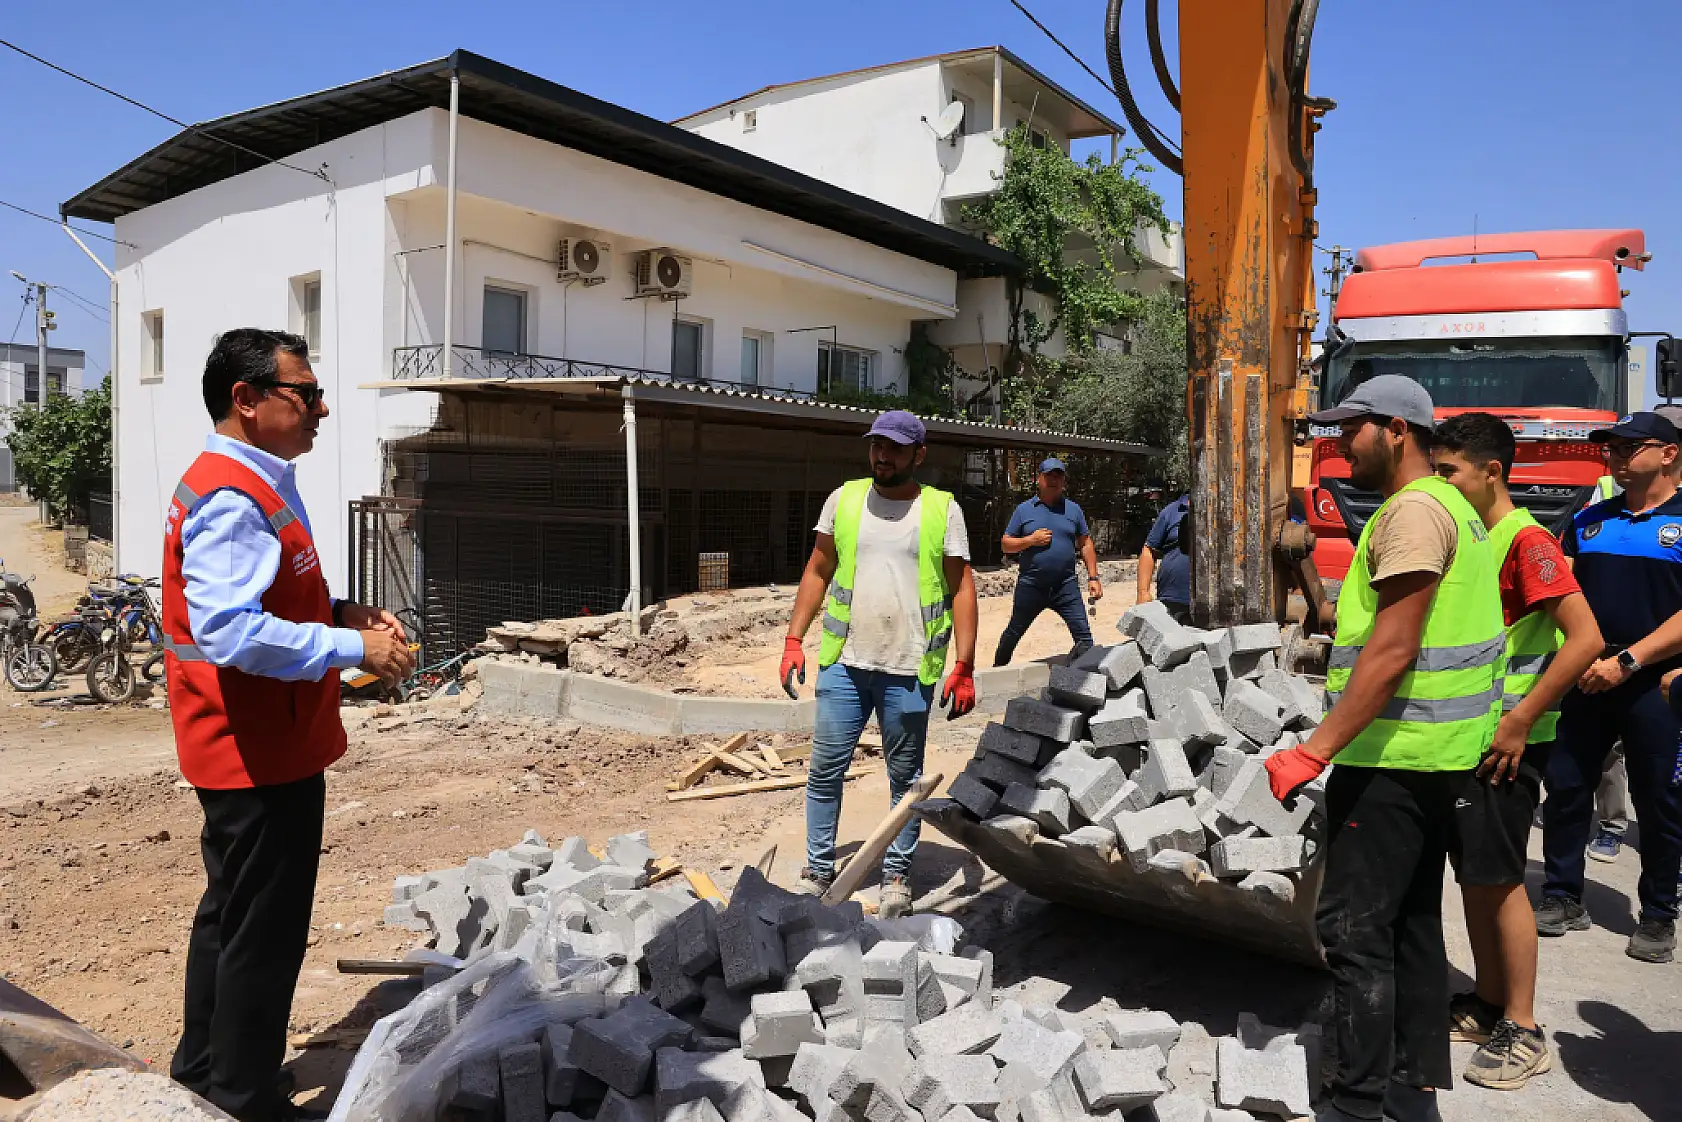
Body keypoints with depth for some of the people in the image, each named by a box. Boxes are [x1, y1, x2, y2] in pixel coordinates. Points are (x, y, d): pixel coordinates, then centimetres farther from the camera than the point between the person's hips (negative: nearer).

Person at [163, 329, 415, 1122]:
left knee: (231, 911, 23)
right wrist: (353, 649, -25)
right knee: (265, 932, 2)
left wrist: (340, 612, 6)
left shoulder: (252, 487, 12)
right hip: (261, 753, -11)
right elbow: (231, 633, -31)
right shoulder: (232, 500, -22)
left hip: (246, 749, 11)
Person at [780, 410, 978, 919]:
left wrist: (964, 666, -6)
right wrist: (794, 640, 3)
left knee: (906, 777, 10)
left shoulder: (943, 509, 0)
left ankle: (896, 876, 25)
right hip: (844, 663, 2)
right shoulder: (843, 499, 5)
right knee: (825, 770, 6)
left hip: (910, 670, -1)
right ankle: (817, 873, 20)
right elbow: (817, 572, 10)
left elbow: (961, 588, 0)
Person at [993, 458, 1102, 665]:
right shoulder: (1024, 510, 3)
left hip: (1066, 586, 1)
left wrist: (1093, 578, 4)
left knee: (1083, 636, -9)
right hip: (1030, 586, 0)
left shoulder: (1073, 509, 8)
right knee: (1013, 634, 14)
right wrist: (1031, 540, -13)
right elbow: (1006, 544, 4)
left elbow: (1085, 544, 11)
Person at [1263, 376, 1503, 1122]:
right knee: (1410, 922, 15)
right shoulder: (1451, 506, 17)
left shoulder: (1414, 509, -15)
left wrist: (1314, 752, -24)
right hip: (1434, 754, 11)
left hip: (1395, 755, -10)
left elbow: (1392, 650, -23)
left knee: (1354, 927, -5)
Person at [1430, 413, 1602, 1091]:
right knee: (1471, 873, 14)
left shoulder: (1525, 540, -15)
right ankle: (1488, 1003, 27)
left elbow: (1586, 637, -22)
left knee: (1499, 878, -2)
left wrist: (1520, 720, -22)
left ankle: (1524, 1033, 11)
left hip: (1506, 737, -8)